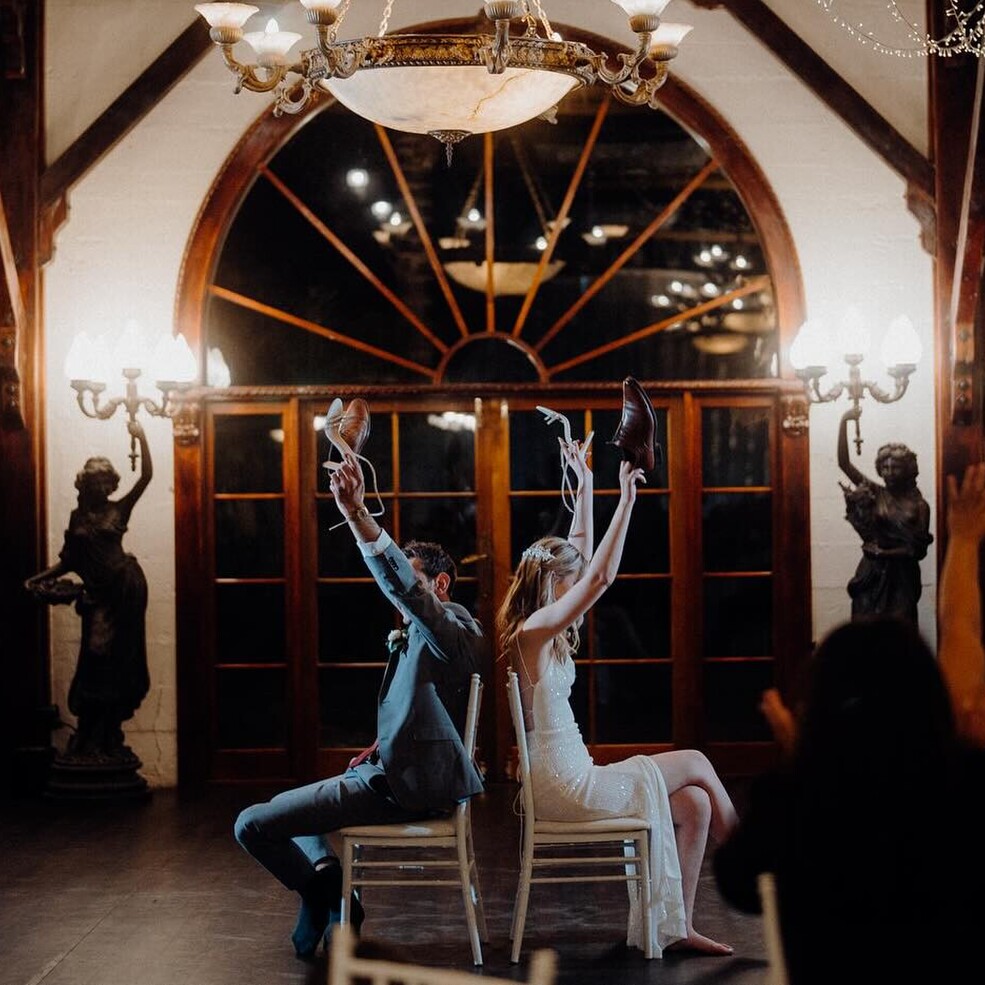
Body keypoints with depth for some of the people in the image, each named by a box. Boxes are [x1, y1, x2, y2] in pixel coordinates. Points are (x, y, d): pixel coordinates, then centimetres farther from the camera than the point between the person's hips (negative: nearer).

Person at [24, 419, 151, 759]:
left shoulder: (119, 509, 2)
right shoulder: (78, 516, 9)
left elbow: (146, 477, -6)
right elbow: (68, 560, 10)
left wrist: (142, 438, -10)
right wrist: (38, 578, 0)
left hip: (124, 587, -2)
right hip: (97, 593, 2)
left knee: (118, 661, 1)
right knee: (96, 661, 1)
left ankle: (106, 738, 8)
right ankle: (89, 739, 5)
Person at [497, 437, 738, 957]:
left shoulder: (542, 631, 11)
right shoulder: (533, 630, -16)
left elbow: (583, 557, 20)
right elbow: (600, 577, -24)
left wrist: (585, 486, 21)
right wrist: (625, 501, -21)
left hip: (570, 778, 10)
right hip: (566, 787, -10)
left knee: (694, 803, 3)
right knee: (696, 764, 4)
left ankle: (677, 927, 5)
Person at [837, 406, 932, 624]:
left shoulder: (919, 505, 0)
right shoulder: (875, 493, 4)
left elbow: (920, 549, -2)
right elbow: (843, 462, -3)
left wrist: (888, 552, -13)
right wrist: (844, 423, -11)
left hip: (901, 577, -1)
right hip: (873, 575, 1)